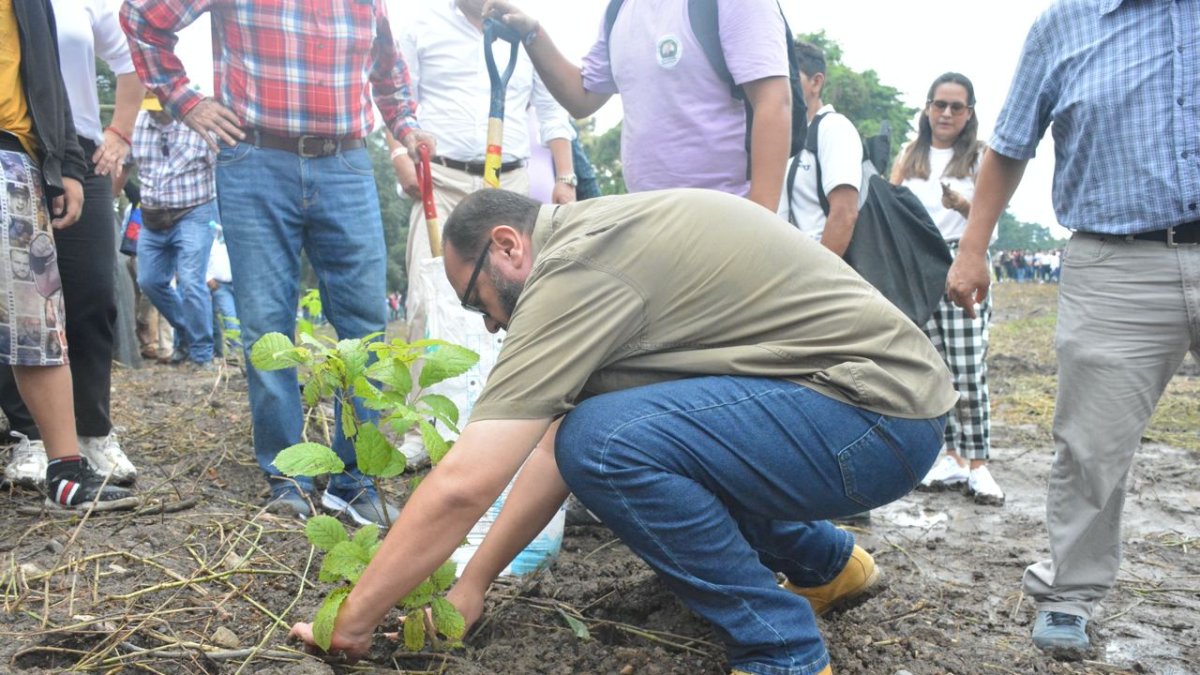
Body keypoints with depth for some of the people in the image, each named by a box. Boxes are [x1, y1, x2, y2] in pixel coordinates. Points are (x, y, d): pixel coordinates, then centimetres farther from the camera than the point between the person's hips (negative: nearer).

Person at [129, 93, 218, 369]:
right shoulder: (135, 125, 2)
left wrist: (225, 218, -12)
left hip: (193, 215, -6)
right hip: (153, 219, 6)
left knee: (190, 282, -13)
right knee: (149, 281, 10)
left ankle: (202, 354, 2)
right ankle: (186, 333, 31)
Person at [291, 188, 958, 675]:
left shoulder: (577, 266, -18)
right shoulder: (605, 235, 11)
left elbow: (460, 487, -19)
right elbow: (558, 445, 14)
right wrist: (474, 584, 15)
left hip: (879, 415, -10)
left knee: (608, 441, -26)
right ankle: (828, 562, 26)